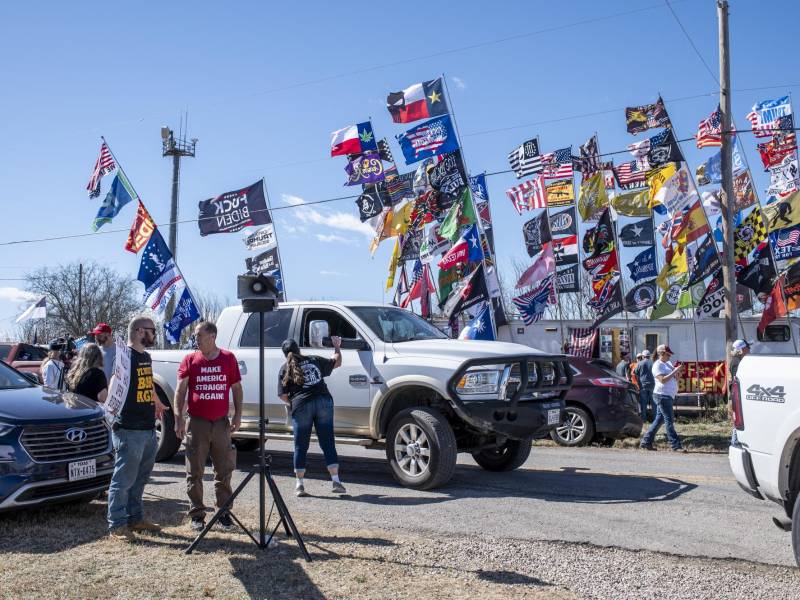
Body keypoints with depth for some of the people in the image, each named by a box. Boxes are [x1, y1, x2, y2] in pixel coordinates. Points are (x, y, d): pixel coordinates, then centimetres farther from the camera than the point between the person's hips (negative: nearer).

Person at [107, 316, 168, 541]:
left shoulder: (145, 356, 16)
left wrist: (157, 403, 44)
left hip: (148, 428, 9)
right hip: (129, 430, -9)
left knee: (140, 479, 16)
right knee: (123, 480, -2)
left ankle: (136, 518, 27)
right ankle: (117, 525, 5)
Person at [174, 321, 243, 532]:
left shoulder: (228, 359, 4)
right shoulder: (190, 360, 1)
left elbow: (236, 388, 10)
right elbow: (180, 390, -1)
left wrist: (238, 414, 2)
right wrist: (178, 419, -10)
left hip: (221, 423, 1)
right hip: (196, 423, -1)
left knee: (224, 471, 7)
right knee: (195, 472, 3)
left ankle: (224, 513, 17)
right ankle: (197, 515, 13)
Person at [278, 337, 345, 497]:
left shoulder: (285, 369, 8)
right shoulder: (314, 360, 15)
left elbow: (283, 395, 3)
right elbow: (337, 362, 26)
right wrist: (337, 347, 42)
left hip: (301, 406, -2)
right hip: (324, 402, 2)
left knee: (300, 447, 9)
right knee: (328, 444, 7)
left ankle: (300, 484, 12)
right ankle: (336, 481, 4)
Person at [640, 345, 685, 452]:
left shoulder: (668, 363, 17)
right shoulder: (657, 365, -9)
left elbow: (675, 379, 20)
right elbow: (663, 380, -21)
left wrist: (678, 372, 0)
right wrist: (675, 371, -19)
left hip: (668, 396, 9)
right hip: (662, 395, -9)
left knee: (659, 419, 11)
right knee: (669, 421, -8)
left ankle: (646, 441, 17)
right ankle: (676, 445, -8)